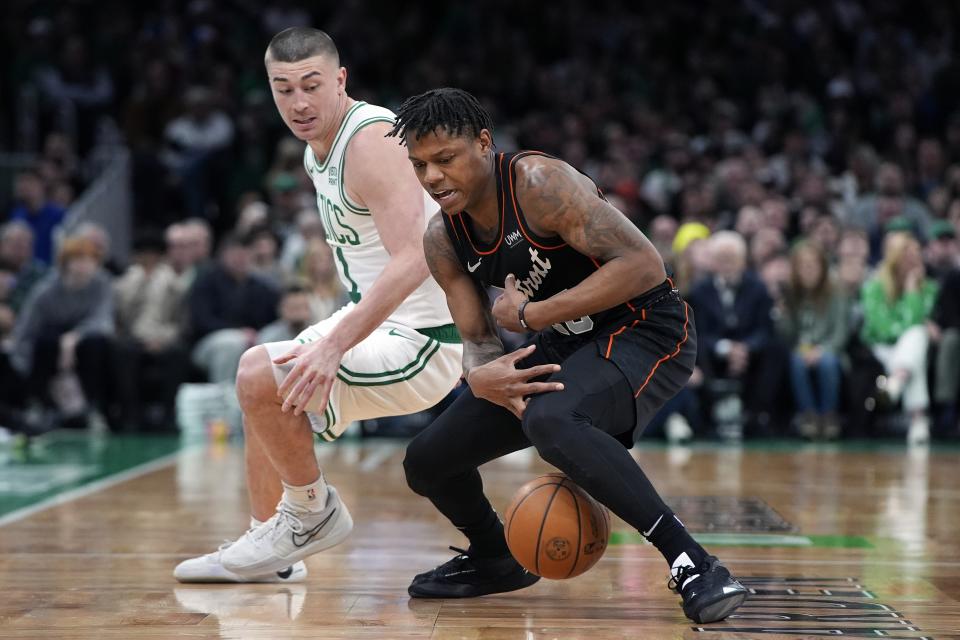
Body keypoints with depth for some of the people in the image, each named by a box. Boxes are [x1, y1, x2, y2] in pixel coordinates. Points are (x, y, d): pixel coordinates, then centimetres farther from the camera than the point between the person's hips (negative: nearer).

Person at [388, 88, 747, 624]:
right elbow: (477, 338, 0)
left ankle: (693, 565, -34)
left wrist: (531, 313, -26)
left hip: (647, 332, -8)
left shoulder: (539, 183, -25)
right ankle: (495, 560, 36)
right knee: (427, 462, 5)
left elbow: (644, 264, -29)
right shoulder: (442, 240, -2)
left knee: (549, 419, -40)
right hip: (566, 345, 8)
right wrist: (481, 376, -26)